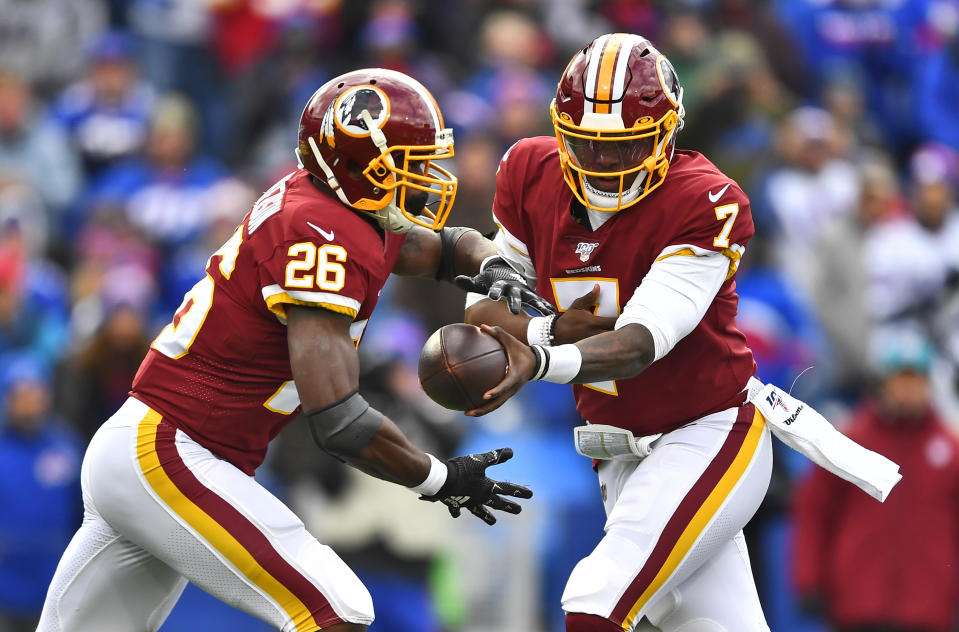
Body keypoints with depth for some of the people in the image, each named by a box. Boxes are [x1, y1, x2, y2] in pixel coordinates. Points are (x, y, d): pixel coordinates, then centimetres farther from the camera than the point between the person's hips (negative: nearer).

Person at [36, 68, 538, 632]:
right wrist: (439, 479, -13)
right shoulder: (325, 238, -19)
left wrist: (493, 267, 5)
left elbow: (450, 247, 29)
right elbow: (338, 420, -26)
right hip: (164, 457, -10)